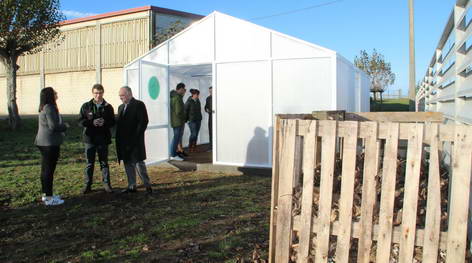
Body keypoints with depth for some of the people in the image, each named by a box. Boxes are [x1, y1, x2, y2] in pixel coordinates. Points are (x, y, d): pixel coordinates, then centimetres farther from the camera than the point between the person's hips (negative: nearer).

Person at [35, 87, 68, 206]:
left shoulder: (43, 108, 14)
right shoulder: (49, 108, -17)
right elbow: (53, 126, -21)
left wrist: (62, 125, 10)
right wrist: (65, 126, -5)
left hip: (43, 142, 10)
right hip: (50, 143, -10)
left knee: (45, 169, 15)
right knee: (49, 170, -5)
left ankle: (45, 194, 25)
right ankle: (49, 198, 0)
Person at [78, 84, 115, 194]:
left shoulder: (108, 107, 5)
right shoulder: (86, 106, 4)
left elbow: (112, 122, 3)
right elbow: (81, 121, 0)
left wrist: (104, 122, -17)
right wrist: (92, 122, -17)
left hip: (103, 138, 0)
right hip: (90, 138, 0)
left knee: (104, 162, 8)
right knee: (89, 163, 6)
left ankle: (106, 184, 16)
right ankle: (87, 185, 14)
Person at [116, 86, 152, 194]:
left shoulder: (139, 105, -7)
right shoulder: (121, 107, 17)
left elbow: (143, 122, -14)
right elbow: (119, 123, 16)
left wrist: (135, 137, -17)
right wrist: (119, 139, 5)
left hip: (135, 141, -7)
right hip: (124, 142, 8)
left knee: (138, 163, -3)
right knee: (128, 164, 12)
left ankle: (147, 185, 9)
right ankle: (131, 186, 22)